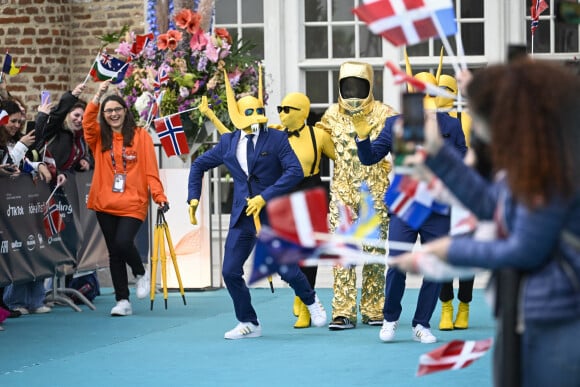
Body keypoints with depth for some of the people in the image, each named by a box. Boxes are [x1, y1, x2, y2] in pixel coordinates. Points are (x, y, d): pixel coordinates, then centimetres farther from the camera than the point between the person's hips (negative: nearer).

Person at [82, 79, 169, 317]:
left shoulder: (140, 136, 1)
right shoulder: (99, 137, 8)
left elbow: (150, 170, -3)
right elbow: (88, 122, -13)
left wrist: (159, 196, -11)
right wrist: (98, 96, -21)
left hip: (133, 203, -3)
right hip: (105, 204, 4)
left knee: (123, 243, -19)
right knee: (114, 252, 6)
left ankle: (141, 273, 12)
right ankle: (122, 301, 13)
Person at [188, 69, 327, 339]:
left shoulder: (277, 139, -4)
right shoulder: (228, 143, 7)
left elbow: (295, 172, -14)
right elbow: (198, 165, 20)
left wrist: (265, 197, -19)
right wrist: (193, 198, 10)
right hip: (242, 218, 4)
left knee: (287, 270, -3)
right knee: (230, 272, -2)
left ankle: (311, 302, 30)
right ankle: (248, 324, 15)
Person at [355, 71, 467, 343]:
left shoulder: (452, 126, 5)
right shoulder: (395, 125, 4)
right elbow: (369, 158, 4)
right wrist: (362, 137, -13)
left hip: (438, 211, 1)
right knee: (397, 266, -8)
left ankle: (421, 325, 16)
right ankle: (390, 318, 14)